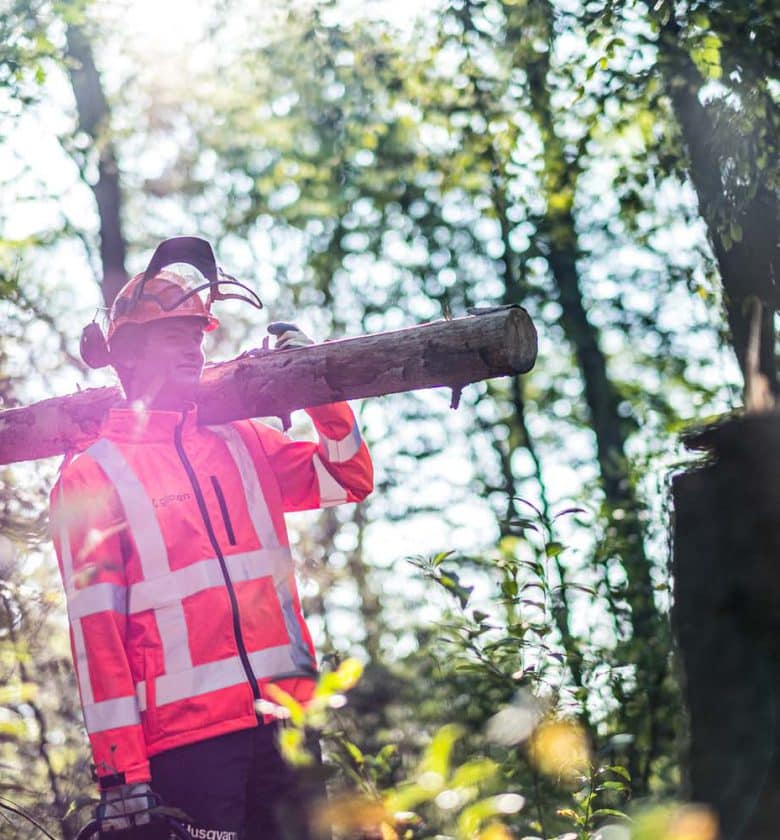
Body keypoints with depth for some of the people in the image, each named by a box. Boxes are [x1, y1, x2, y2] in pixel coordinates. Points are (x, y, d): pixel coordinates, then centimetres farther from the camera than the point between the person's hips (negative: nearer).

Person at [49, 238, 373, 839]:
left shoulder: (242, 446, 14)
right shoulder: (92, 476, -1)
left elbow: (350, 479, 17)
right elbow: (95, 630, -6)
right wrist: (120, 772, -12)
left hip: (285, 721, 5)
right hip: (185, 739, -4)